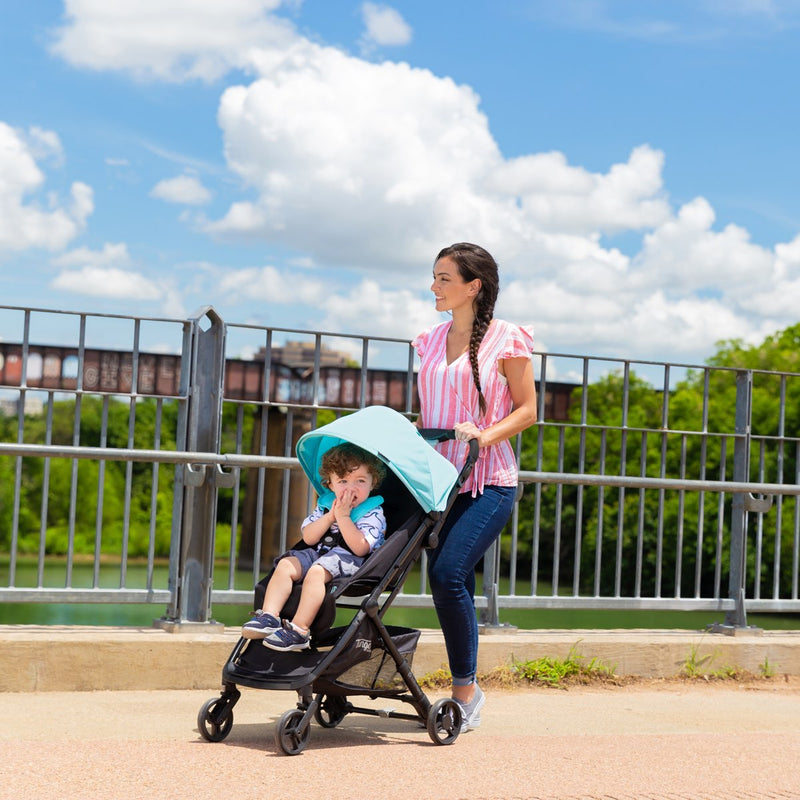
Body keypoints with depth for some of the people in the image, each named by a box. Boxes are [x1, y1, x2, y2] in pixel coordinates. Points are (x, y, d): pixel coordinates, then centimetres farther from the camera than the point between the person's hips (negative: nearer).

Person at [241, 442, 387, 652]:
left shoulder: (373, 514, -5)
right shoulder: (325, 504, 13)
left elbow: (360, 548, -19)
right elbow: (309, 538, 3)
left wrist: (343, 517, -19)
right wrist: (330, 516, -9)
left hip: (350, 561, -7)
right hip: (318, 554, 7)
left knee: (317, 571, -33)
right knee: (286, 564, -15)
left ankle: (299, 630, -38)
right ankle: (269, 616, -24)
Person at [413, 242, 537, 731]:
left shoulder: (506, 341, -3)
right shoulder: (432, 342, 14)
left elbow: (527, 410, -2)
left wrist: (485, 434, -17)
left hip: (489, 481, -6)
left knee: (449, 572, -19)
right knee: (450, 583, 4)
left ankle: (466, 689, -7)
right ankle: (466, 692, 16)